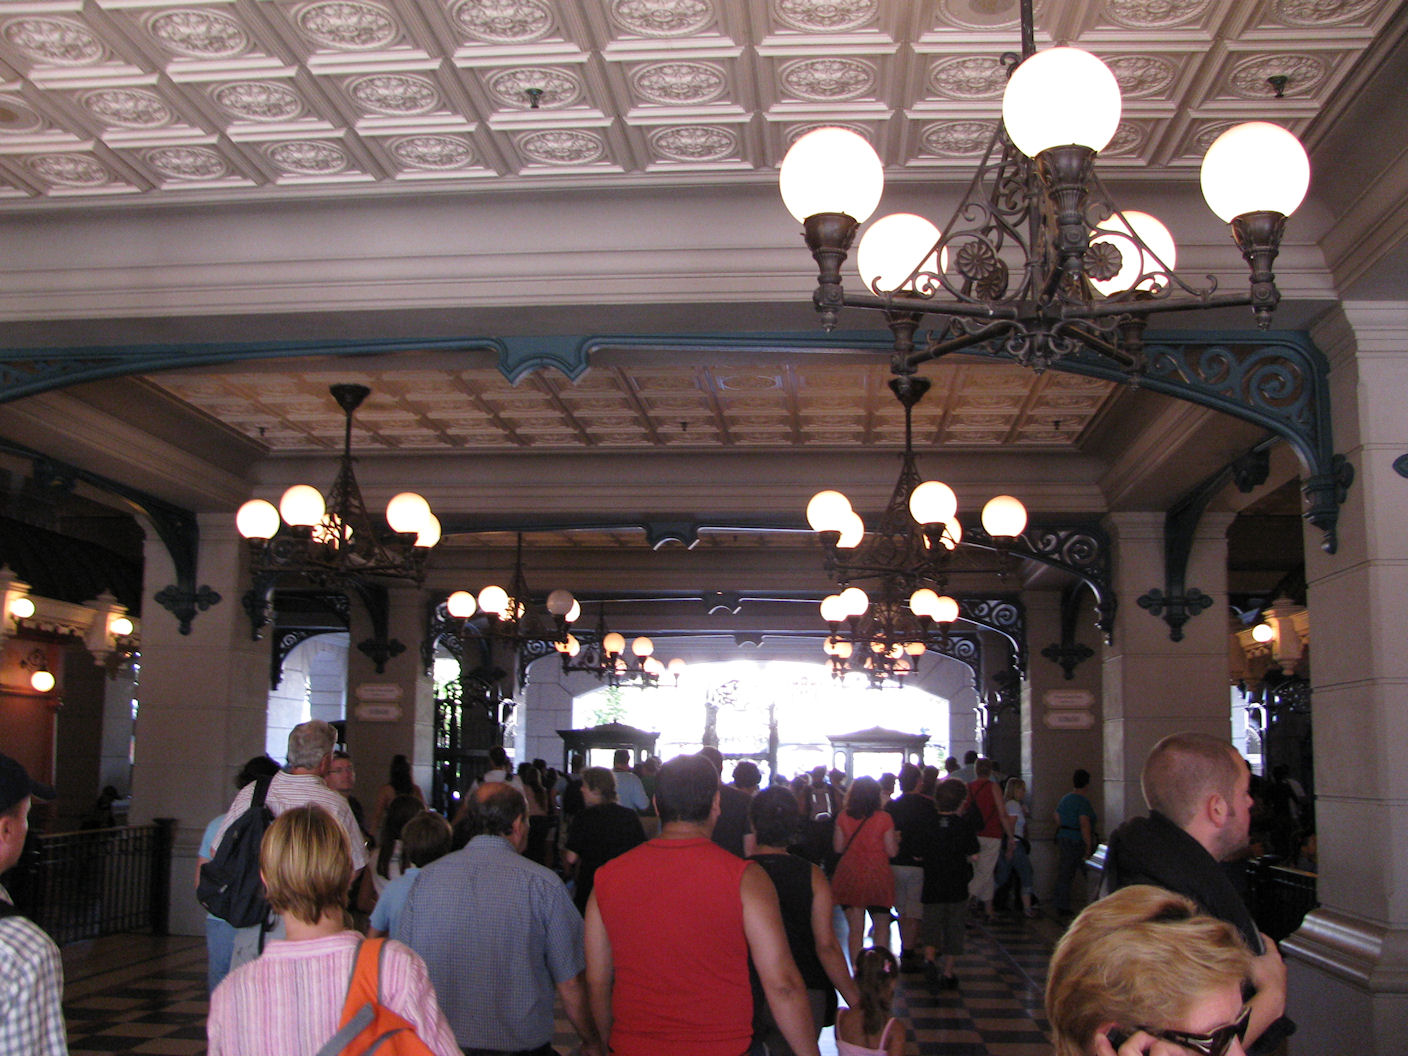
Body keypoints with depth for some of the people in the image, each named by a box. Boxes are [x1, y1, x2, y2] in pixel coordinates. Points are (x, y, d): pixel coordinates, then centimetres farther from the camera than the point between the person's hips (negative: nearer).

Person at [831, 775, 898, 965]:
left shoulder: (844, 816, -2)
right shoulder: (883, 818, -9)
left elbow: (838, 847, 5)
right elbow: (892, 851, -5)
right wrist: (895, 839, 14)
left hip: (849, 875, 2)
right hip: (877, 876, -2)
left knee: (855, 929, 5)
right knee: (882, 927, 12)